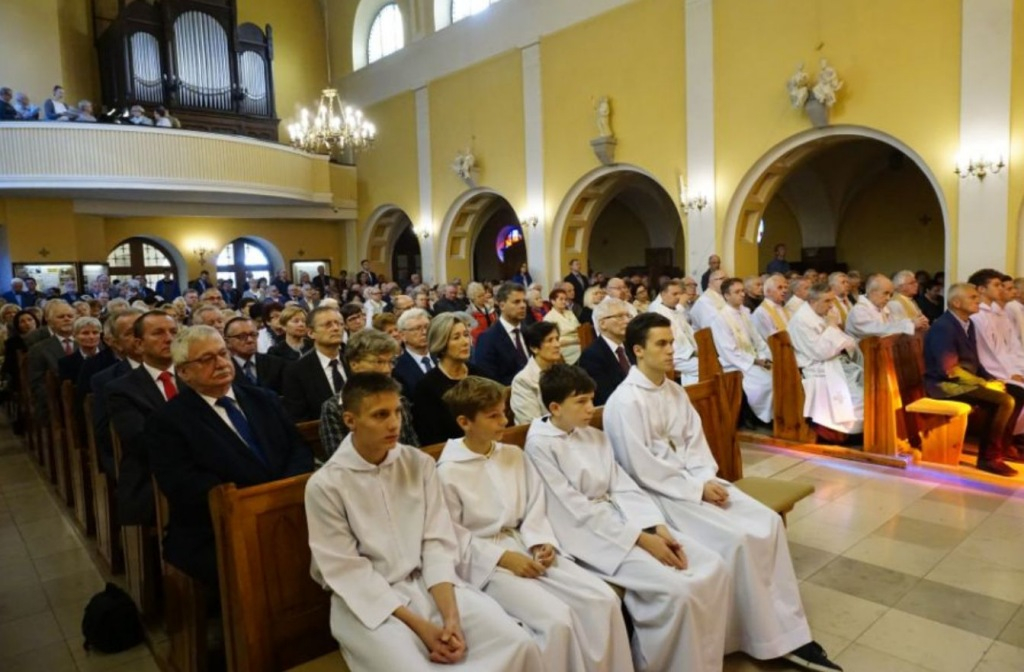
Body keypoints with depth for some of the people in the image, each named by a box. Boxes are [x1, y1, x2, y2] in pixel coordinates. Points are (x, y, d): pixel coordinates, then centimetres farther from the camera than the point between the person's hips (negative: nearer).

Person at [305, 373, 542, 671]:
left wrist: (451, 616, -15)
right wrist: (419, 626, -16)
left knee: (517, 643, -14)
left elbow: (438, 543, -1)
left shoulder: (420, 464, 1)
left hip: (428, 584, 3)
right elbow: (348, 573, -10)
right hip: (366, 602, -3)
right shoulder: (324, 485, -10)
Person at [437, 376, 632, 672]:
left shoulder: (514, 455, 10)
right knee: (556, 618, -27)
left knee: (603, 598, -11)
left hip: (525, 547, 6)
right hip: (484, 561, -6)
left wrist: (542, 542, -9)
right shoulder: (448, 472, -10)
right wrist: (503, 557, -15)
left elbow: (534, 509, 11)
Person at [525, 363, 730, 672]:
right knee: (676, 590, -24)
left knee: (713, 569, -8)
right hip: (587, 534, -7)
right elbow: (578, 511, -16)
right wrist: (641, 539, -18)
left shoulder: (595, 436, 12)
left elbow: (624, 488, 9)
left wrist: (657, 528, -8)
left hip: (622, 518, 8)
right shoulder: (540, 445, -11)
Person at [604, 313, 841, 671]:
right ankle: (767, 638, -2)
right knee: (736, 539, -23)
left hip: (693, 480, 8)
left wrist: (706, 479, -9)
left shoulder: (675, 391, 10)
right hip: (657, 493, -8)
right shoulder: (625, 402, -16)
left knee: (768, 523, -8)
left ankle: (789, 635, 0)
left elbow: (695, 441, 10)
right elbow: (640, 469, -19)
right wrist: (696, 489, -16)